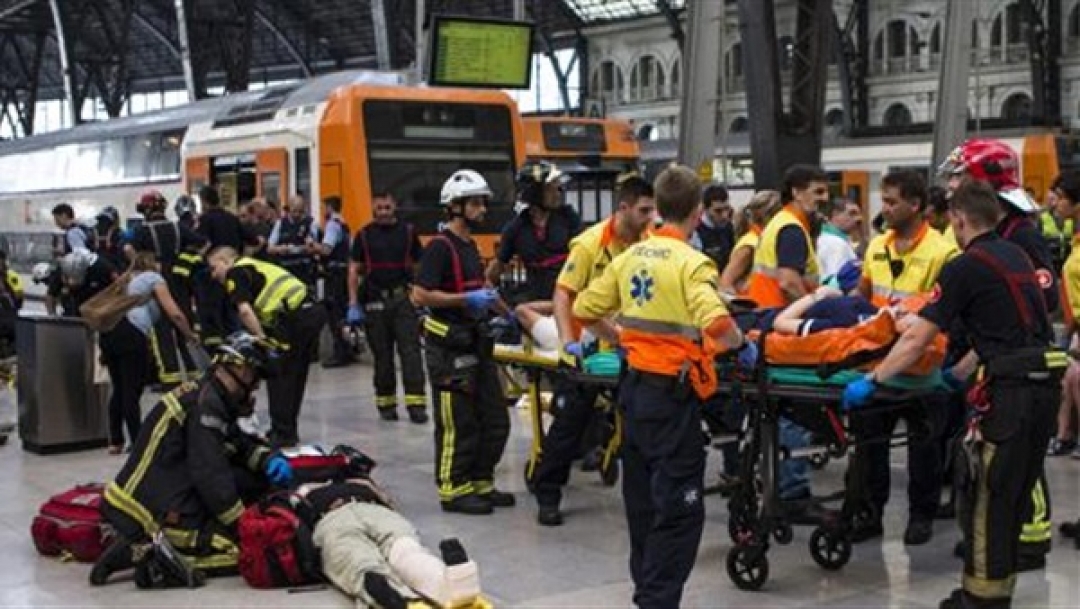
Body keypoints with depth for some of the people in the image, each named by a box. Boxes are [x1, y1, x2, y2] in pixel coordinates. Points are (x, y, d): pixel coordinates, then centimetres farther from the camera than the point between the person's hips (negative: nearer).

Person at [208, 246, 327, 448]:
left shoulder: (235, 273, 3)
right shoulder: (256, 267, 30)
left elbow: (244, 310, -13)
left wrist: (262, 340, -9)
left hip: (295, 317, -9)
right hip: (312, 310, 9)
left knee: (278, 376, 3)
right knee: (295, 376, 19)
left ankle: (282, 434, 7)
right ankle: (288, 431, 28)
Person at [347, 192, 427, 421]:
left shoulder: (408, 231, 6)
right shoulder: (364, 235, 5)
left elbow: (419, 266, 9)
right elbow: (354, 270, 5)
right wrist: (353, 305, -3)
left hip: (404, 299, 0)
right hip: (375, 302, 1)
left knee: (410, 351, -8)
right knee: (382, 355, 7)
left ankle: (416, 403, -10)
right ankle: (386, 403, 16)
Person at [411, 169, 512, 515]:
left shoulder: (470, 246, 16)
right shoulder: (440, 247, -13)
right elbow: (420, 295, -22)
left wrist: (501, 310, 25)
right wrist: (466, 300, -22)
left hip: (474, 343, 9)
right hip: (449, 347, -9)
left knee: (495, 421, 12)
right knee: (458, 424, -3)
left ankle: (480, 483, 22)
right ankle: (453, 490, 8)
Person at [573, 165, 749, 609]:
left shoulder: (630, 256, 6)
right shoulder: (691, 262, -14)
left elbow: (585, 309, 11)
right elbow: (717, 326, -28)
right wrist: (742, 344, -9)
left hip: (634, 385, 7)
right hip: (671, 392, -7)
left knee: (644, 498, 18)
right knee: (680, 507, -1)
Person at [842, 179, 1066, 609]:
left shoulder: (965, 267, -9)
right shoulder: (1017, 256, 16)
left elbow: (916, 340, -11)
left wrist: (872, 381, -5)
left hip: (1011, 389, -8)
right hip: (1044, 382, 8)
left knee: (984, 494, 2)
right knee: (1014, 493, 17)